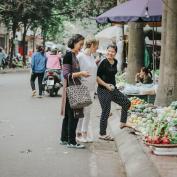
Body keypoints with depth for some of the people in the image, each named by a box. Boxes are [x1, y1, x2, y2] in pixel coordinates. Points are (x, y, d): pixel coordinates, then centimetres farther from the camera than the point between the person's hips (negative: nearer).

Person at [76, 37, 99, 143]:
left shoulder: (92, 56, 12)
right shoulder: (80, 56, -12)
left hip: (91, 88, 8)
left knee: (88, 111, 10)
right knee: (81, 111, -1)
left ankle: (85, 132, 17)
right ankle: (79, 133, 8)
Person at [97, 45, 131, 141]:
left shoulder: (115, 62, 7)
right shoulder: (103, 63, -15)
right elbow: (96, 76, -15)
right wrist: (106, 85, -21)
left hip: (113, 89, 8)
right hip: (103, 90, -8)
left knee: (126, 102, 7)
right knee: (106, 112, -4)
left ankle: (123, 123, 21)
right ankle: (102, 134, 7)